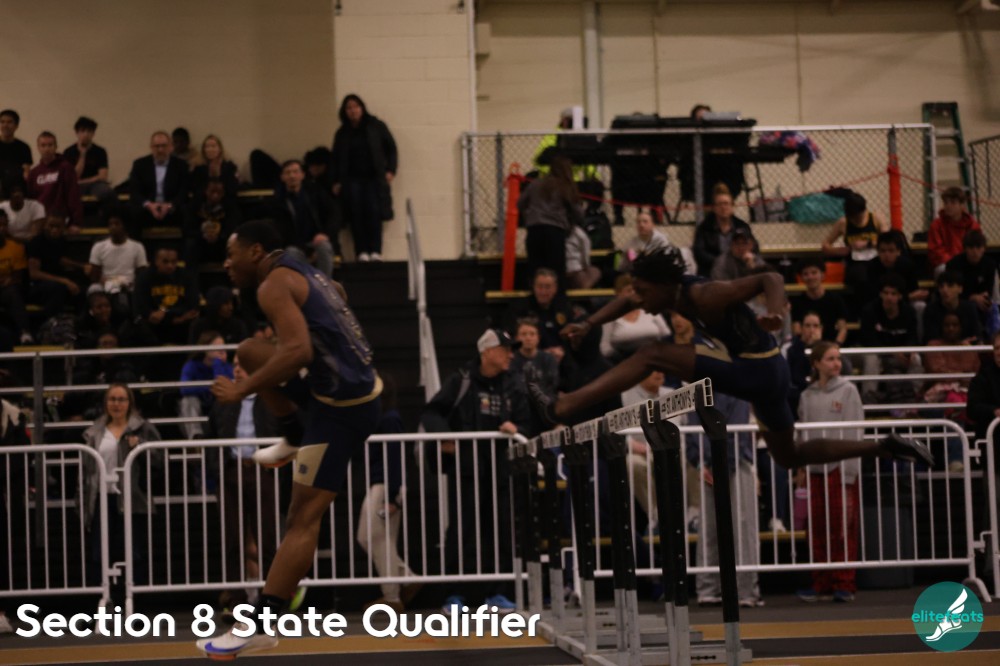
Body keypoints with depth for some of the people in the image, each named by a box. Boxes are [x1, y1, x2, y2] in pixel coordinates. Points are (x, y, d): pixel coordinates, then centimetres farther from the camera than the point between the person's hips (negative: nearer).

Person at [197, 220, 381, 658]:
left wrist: (242, 392, -20)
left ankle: (261, 627, -9)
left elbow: (298, 351, -26)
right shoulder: (307, 274, 16)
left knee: (304, 519, -9)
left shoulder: (274, 283, -12)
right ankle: (295, 441, 27)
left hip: (341, 406, -9)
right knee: (249, 352, 19)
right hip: (357, 387, 9)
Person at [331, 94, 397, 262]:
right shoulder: (342, 134, 12)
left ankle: (375, 251, -15)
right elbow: (336, 159, 15)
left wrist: (390, 170, -3)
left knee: (373, 211, -14)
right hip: (352, 179, 2)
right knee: (356, 213, -11)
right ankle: (361, 252, -12)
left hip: (374, 177, -2)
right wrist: (336, 182, 5)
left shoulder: (375, 126, 7)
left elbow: (391, 148, 8)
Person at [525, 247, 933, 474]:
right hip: (767, 372, 10)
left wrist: (775, 312, -45)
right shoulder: (676, 292, 5)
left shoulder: (706, 296, -21)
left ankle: (561, 409, -20)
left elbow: (770, 279, -26)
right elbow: (627, 302, 20)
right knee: (789, 457, 25)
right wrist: (587, 325, 6)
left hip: (756, 372, -10)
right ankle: (887, 449, 26)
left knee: (651, 356, -14)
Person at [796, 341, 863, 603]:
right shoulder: (807, 396, 10)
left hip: (841, 468, -3)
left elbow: (855, 433, -4)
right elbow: (803, 433, 12)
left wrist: (850, 474, -10)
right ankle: (821, 584, 11)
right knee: (817, 530, 4)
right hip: (815, 469, 3)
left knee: (843, 529, -2)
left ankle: (844, 584, 4)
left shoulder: (848, 390, 0)